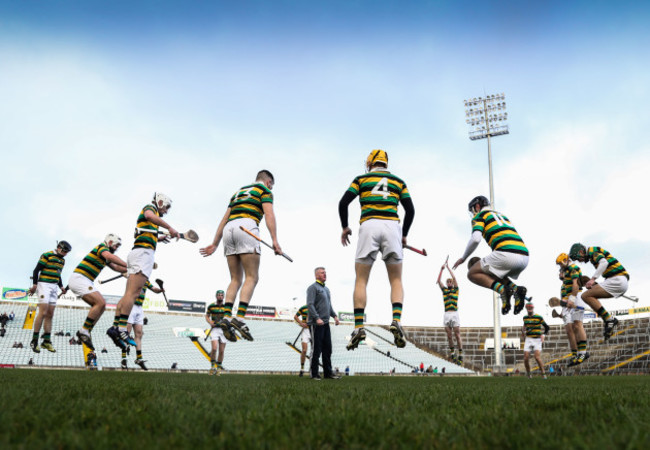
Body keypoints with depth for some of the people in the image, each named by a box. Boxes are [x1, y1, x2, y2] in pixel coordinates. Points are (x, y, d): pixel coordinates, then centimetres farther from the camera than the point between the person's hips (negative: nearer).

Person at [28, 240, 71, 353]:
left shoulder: (62, 260, 17)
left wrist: (61, 287, 11)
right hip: (44, 285, -8)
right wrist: (35, 285, -16)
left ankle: (47, 341, 8)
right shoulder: (47, 255, -6)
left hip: (53, 287, 8)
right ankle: (34, 341, -10)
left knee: (50, 315, 5)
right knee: (43, 312, -15)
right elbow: (36, 270, -8)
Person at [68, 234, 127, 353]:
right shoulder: (102, 247, -8)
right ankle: (84, 331, -16)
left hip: (85, 281, 10)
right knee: (100, 302, -21)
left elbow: (116, 267, 22)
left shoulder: (105, 257, 24)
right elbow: (110, 256, -30)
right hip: (79, 278, -10)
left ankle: (85, 334, 6)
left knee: (101, 305, 4)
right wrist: (128, 265, -32)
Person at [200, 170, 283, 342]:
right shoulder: (264, 190, 14)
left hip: (228, 230, 6)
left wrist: (215, 243, 26)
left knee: (236, 279, 8)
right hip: (247, 226, -6)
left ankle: (226, 316, -7)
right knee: (252, 277, -7)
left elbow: (224, 219, 27)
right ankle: (240, 317, -22)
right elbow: (269, 214, -3)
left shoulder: (238, 191, 32)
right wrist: (275, 240, -12)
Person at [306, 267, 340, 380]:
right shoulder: (313, 288, -7)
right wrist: (317, 318, -25)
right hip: (316, 324, -8)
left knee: (327, 349, 10)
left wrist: (334, 316, 13)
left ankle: (328, 372, 18)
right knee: (316, 349, -3)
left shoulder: (326, 289, 20)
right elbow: (310, 304, -16)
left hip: (325, 323, 8)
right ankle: (314, 374, 4)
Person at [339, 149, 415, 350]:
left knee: (361, 280, 3)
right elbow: (410, 210, 15)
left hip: (369, 226, -1)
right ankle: (396, 320, -14)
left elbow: (343, 203, 7)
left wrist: (344, 227, 19)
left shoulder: (361, 179, 16)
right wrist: (404, 235, 26)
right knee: (396, 280, 6)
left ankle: (359, 327, -6)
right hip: (392, 226, 1)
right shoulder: (398, 181, 20)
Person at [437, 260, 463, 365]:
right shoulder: (444, 290, 16)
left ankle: (460, 356, -5)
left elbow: (454, 278, 1)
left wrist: (448, 268, 5)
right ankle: (452, 353, 14)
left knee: (457, 335, -5)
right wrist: (442, 269, 4)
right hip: (447, 315, 3)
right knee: (449, 336, 3)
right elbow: (438, 281, 9)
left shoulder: (455, 289, 10)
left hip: (455, 314, -3)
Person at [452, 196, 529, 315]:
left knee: (473, 274, 8)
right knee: (494, 276, 32)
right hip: (524, 257, 8)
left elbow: (475, 239, -7)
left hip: (505, 254, -8)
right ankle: (516, 289, 3)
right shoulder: (501, 215, 34)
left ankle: (502, 289, -14)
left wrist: (463, 258, 8)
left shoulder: (479, 216, 11)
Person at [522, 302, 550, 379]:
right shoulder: (525, 317, 8)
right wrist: (523, 330, 9)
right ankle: (528, 374, 13)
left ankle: (543, 374, -3)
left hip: (537, 340, -3)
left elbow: (547, 327, 3)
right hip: (528, 340, 4)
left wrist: (543, 335, -12)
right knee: (526, 358, -6)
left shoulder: (539, 317, -5)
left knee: (537, 357, -19)